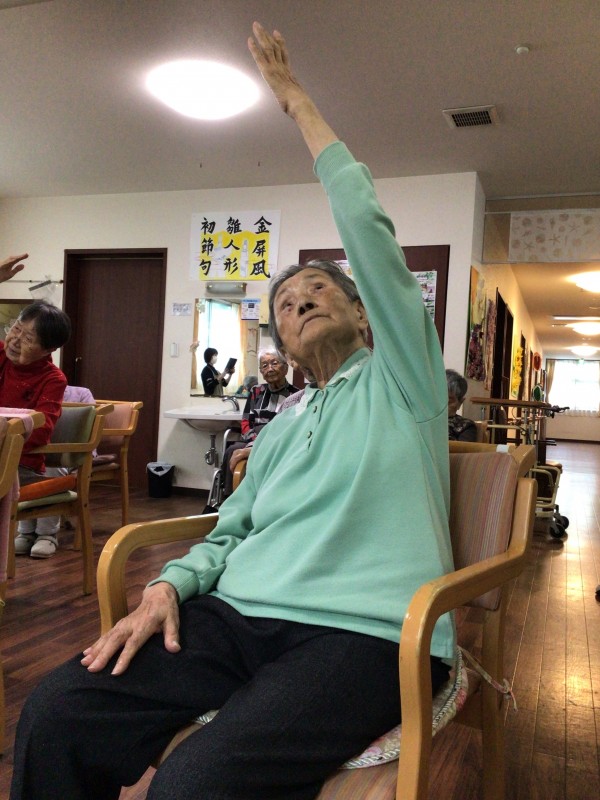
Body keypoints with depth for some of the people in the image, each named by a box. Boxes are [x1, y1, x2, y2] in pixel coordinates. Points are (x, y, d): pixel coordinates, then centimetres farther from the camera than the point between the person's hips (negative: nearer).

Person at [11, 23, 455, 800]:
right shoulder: (279, 430, 25)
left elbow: (365, 224, -2)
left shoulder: (397, 374, 7)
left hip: (362, 632, -5)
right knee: (55, 715, -15)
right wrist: (171, 584, 0)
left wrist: (296, 101, 7)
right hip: (240, 616, 6)